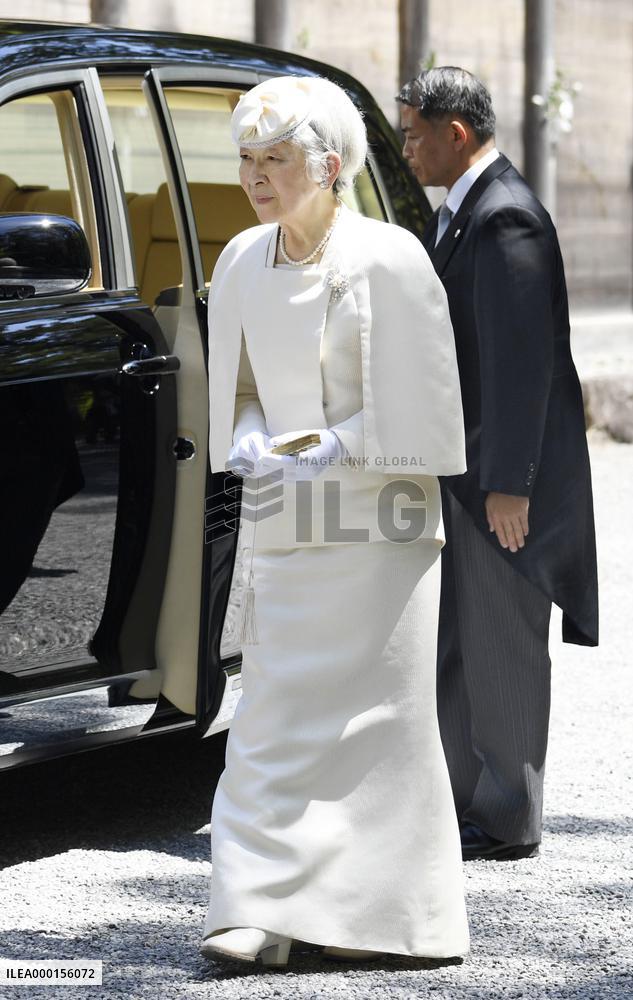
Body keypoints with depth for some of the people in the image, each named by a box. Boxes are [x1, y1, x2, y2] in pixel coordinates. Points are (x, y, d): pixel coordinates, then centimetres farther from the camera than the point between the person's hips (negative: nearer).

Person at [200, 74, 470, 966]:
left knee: (378, 711, -1)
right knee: (278, 713, 0)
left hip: (379, 519, -5)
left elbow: (413, 408, -10)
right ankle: (265, 913, -1)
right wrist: (249, 444, -6)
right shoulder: (242, 265, 6)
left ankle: (375, 910, 9)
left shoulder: (388, 260, -11)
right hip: (287, 526, 5)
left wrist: (323, 453, -17)